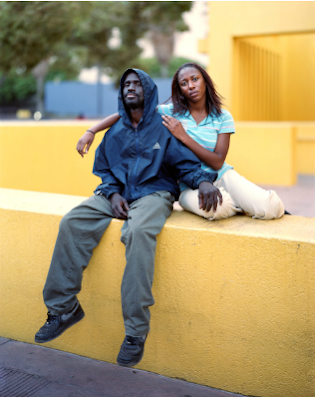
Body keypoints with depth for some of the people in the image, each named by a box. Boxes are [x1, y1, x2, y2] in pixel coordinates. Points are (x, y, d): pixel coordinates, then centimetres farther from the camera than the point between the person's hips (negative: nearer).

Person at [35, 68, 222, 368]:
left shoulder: (164, 127, 5)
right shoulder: (115, 130, 17)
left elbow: (186, 163, -1)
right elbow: (103, 168, 18)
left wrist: (203, 181, -24)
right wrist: (113, 193, -3)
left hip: (153, 192, -4)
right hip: (115, 193, 5)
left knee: (139, 231, -38)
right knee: (71, 222, -20)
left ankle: (136, 329, -32)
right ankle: (63, 309, -10)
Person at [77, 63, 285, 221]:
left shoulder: (223, 117, 0)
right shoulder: (170, 112, 0)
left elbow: (217, 163, -10)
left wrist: (184, 136, -17)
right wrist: (91, 131, -12)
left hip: (220, 176, 1)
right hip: (189, 185, 0)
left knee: (269, 209, -26)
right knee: (215, 207, -38)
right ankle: (243, 205, -1)